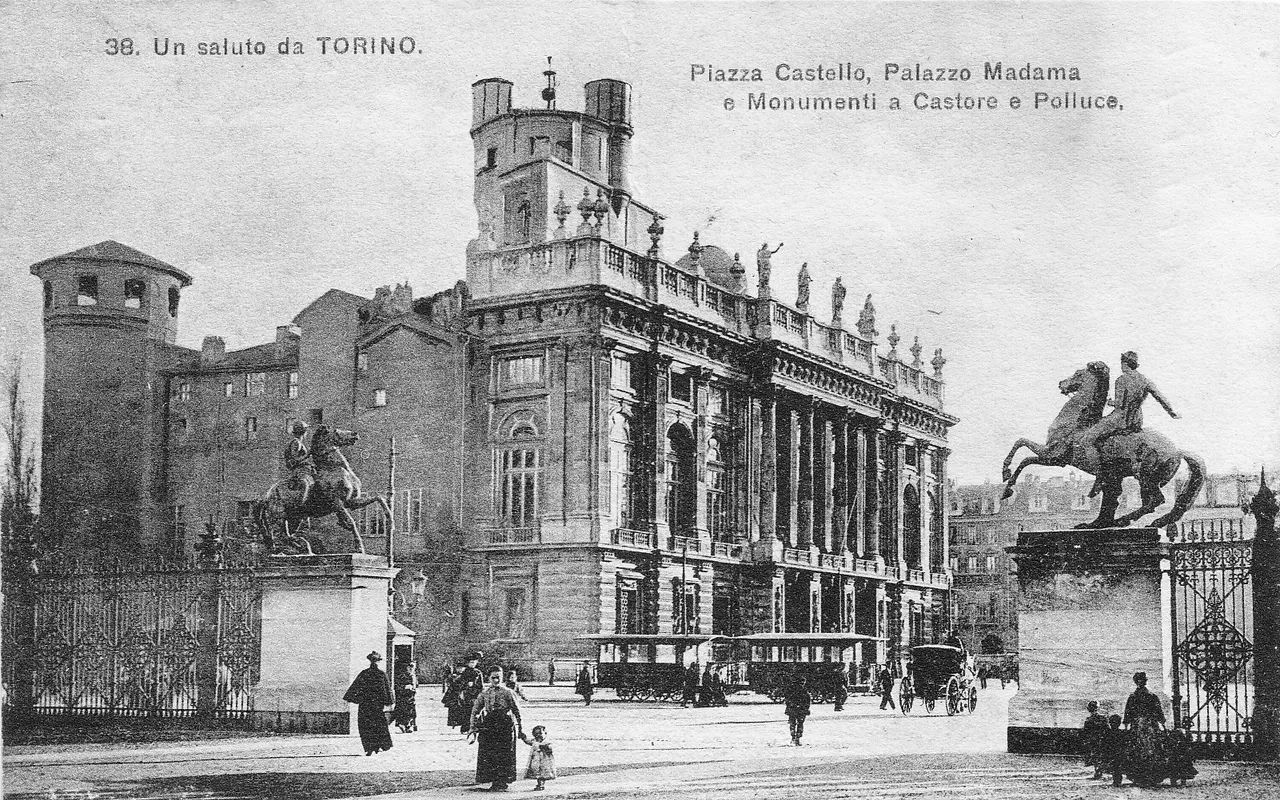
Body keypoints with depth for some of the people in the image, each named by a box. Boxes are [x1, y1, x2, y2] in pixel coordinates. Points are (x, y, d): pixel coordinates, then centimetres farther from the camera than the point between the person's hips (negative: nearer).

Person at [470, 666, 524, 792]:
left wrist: (519, 729, -1)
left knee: (504, 757, -3)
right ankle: (494, 783, 10)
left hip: (505, 726, -3)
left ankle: (503, 783, 3)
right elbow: (475, 711, 13)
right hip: (488, 727, 3)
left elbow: (517, 711, 1)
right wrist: (473, 727, 5)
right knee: (488, 757, 2)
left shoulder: (508, 693, 0)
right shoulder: (484, 693, 9)